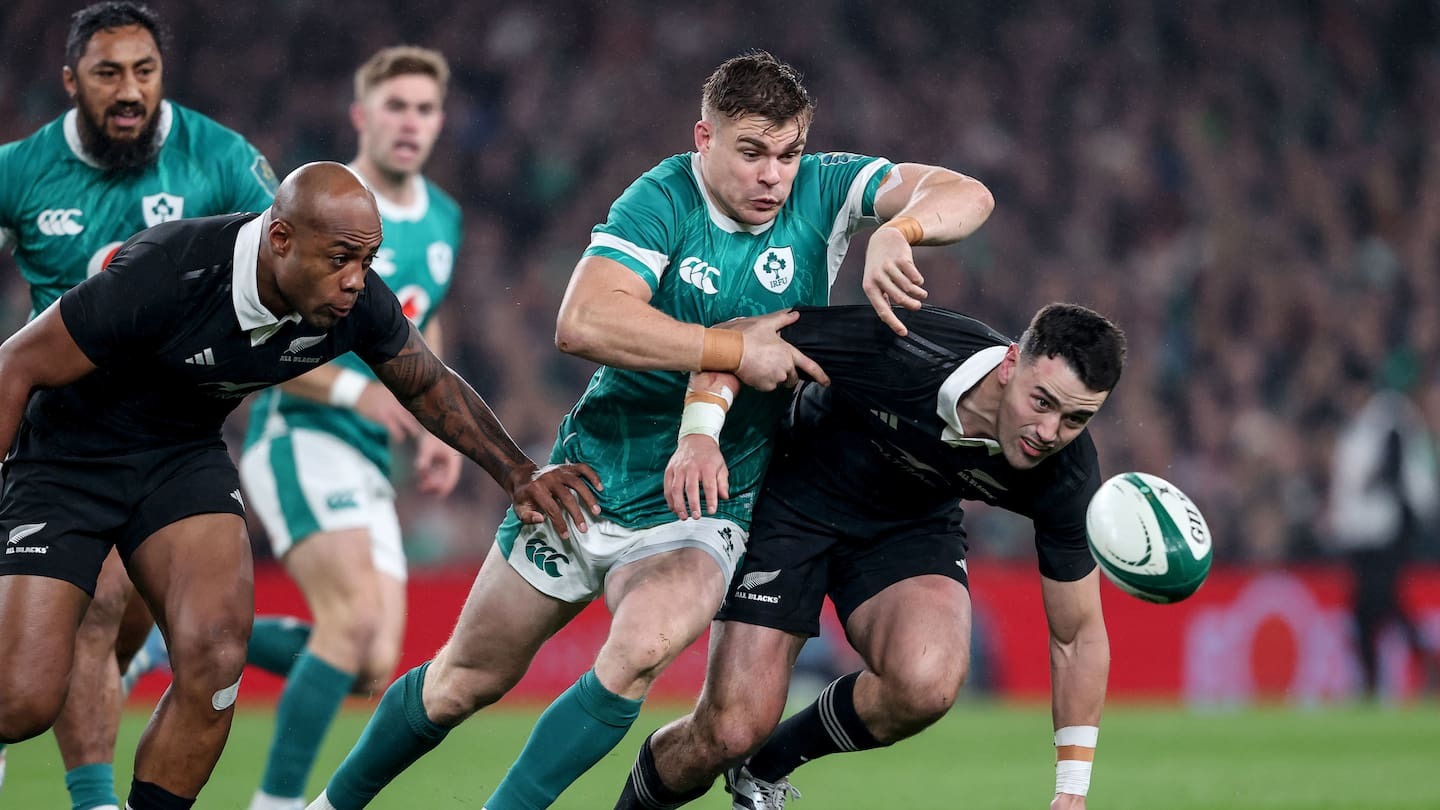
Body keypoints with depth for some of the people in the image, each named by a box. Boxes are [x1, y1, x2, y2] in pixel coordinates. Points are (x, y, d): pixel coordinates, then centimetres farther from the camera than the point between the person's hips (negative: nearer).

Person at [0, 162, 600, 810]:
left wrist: (519, 476, 2)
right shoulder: (166, 276, -33)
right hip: (66, 457, -5)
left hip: (182, 454, 5)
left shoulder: (358, 306, -15)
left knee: (214, 659, -19)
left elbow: (432, 388, 8)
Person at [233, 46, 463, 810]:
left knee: (373, 667, -4)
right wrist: (356, 390, -26)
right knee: (354, 619, -26)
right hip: (298, 436, -7)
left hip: (369, 459, 7)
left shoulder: (443, 218, 12)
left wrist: (434, 427, 13)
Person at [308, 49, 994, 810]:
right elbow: (583, 322, -31)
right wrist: (734, 349, -31)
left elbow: (964, 195, -16)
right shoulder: (663, 200, -16)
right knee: (468, 680, 11)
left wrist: (899, 231, -38)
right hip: (592, 480, -1)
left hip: (704, 511, 1)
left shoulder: (823, 190, -8)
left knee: (641, 647, -30)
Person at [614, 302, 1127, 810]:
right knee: (730, 733, -15)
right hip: (795, 499, -2)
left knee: (927, 682, -31)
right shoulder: (901, 352, -35)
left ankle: (768, 767, 0)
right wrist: (700, 430, -40)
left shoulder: (1066, 476, -25)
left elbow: (1078, 636, -11)